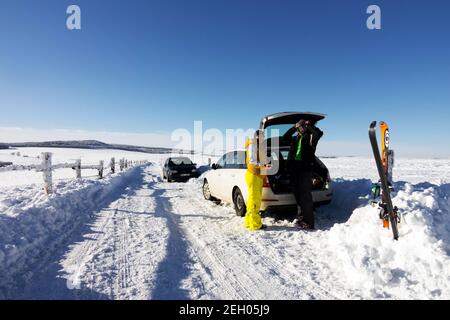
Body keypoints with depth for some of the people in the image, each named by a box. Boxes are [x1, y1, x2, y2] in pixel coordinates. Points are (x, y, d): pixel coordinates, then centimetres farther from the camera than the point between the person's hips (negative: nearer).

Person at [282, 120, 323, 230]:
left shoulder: (310, 137, 3)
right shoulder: (295, 138, 20)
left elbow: (319, 133, -14)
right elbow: (284, 138, 19)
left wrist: (309, 125, -2)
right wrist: (293, 128, 13)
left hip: (305, 168, -6)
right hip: (294, 168, 6)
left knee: (305, 195, -8)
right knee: (298, 195, 11)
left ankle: (308, 222, -3)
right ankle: (301, 219, 22)